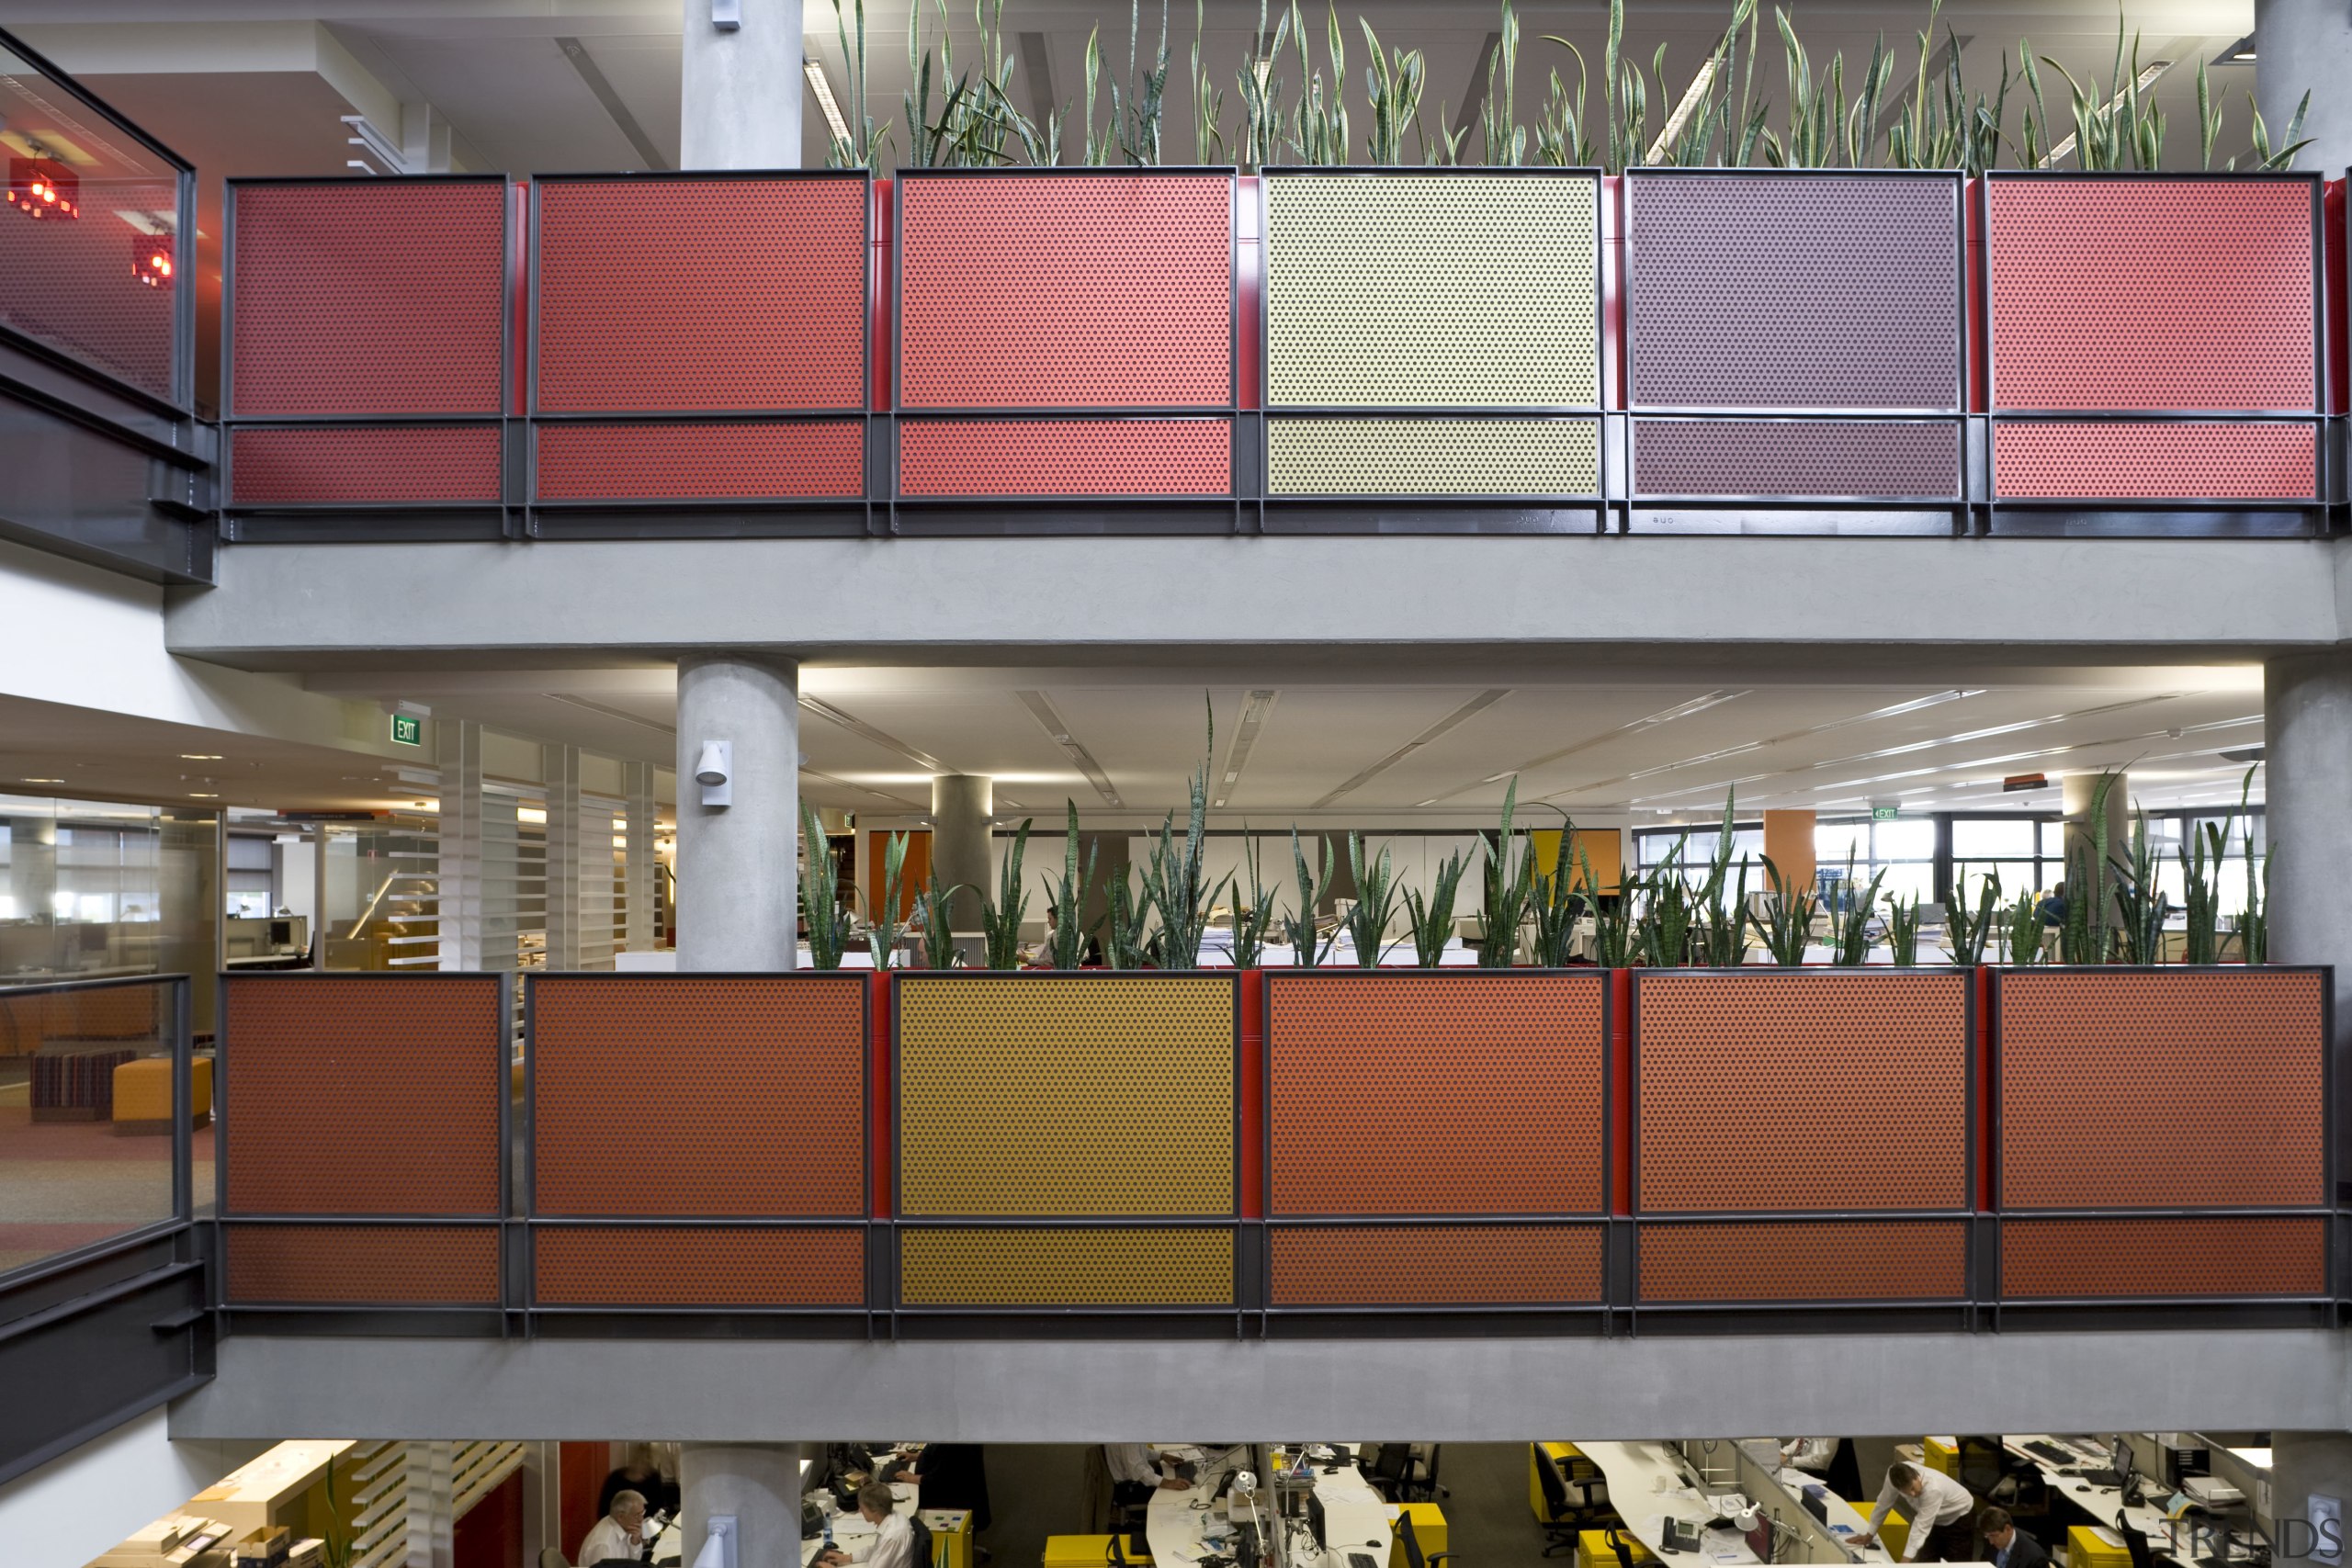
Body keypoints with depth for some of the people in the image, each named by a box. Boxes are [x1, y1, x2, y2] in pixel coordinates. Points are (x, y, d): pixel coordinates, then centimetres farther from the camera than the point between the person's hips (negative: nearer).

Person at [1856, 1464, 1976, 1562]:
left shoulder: (1933, 1489, -43)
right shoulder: (1895, 1474, -29)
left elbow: (1921, 1527, -41)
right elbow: (1884, 1503, -12)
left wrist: (1905, 1562, -43)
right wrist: (1870, 1534, -2)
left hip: (1960, 1517, -5)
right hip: (1937, 1519, 5)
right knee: (1926, 1562, 4)